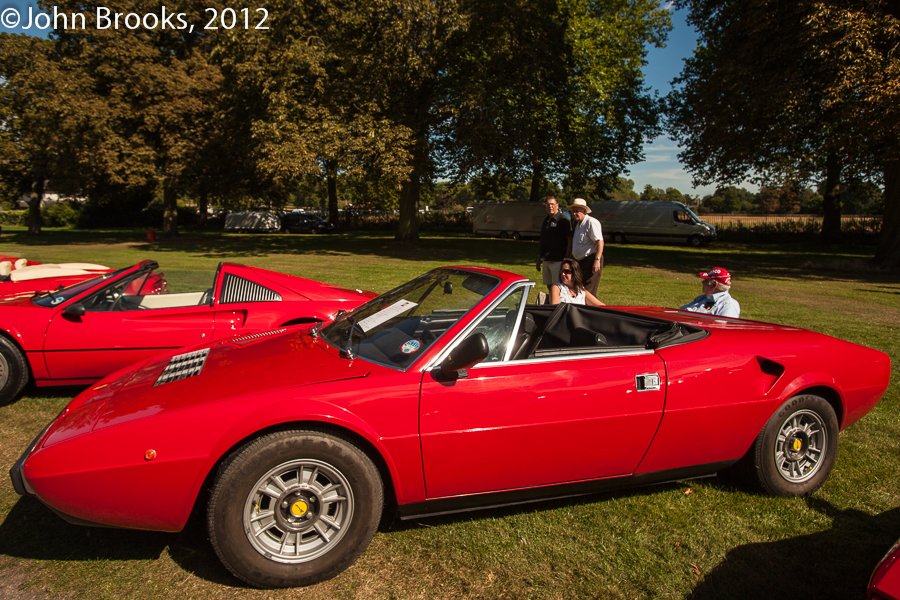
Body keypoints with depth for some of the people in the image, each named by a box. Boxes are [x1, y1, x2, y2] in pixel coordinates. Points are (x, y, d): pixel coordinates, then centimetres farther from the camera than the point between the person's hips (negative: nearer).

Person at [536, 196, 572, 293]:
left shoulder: (562, 220, -8)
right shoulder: (546, 220, 16)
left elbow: (570, 241, -11)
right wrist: (539, 259, 20)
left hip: (558, 260, -7)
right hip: (546, 261, 8)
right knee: (549, 286, 11)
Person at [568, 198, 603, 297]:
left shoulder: (592, 222, -12)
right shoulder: (578, 224, 18)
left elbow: (600, 242, -20)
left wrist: (597, 260, -29)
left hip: (591, 261, -10)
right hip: (581, 261, 10)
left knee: (588, 292, -12)